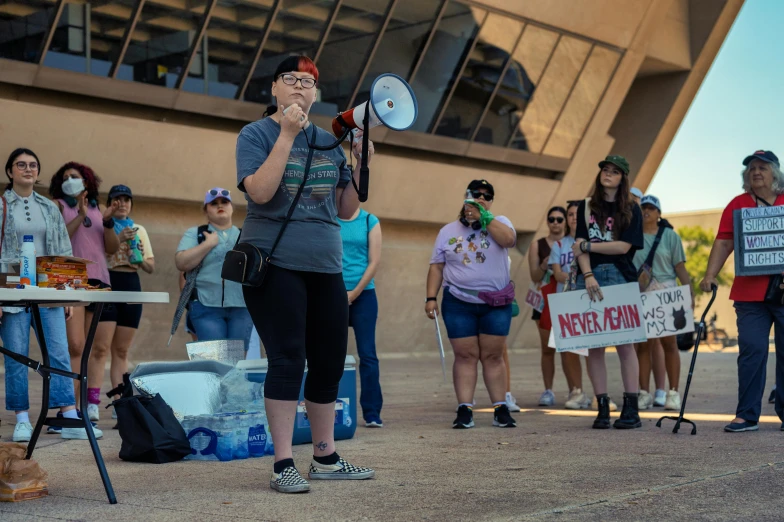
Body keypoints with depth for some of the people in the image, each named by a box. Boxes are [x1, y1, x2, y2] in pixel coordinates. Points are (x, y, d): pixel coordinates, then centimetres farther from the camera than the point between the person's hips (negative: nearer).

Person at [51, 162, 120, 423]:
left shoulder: (99, 208, 20)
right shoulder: (58, 205, 10)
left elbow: (111, 248, 14)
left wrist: (108, 222, 0)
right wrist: (80, 216, -12)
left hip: (100, 281, 5)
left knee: (101, 348, 0)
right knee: (75, 347, -15)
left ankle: (92, 408, 2)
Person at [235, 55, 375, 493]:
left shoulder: (330, 142, 14)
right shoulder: (257, 134, 0)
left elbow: (346, 210, 14)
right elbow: (260, 192, -17)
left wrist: (362, 166, 0)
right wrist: (287, 134, -18)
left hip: (326, 267, 6)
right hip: (275, 264, -5)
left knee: (330, 362, 7)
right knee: (288, 360, -9)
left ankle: (325, 458, 19)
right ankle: (284, 465, -3)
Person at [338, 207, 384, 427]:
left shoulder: (370, 221, 5)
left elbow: (374, 261, 0)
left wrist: (354, 293, -6)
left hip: (363, 294, 0)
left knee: (367, 354, -3)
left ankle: (372, 413, 0)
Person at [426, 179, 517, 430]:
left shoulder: (499, 222, 6)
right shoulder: (448, 231, 8)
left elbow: (508, 239, -16)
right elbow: (436, 267, 7)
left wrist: (484, 217, -13)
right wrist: (431, 297, -2)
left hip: (496, 303, 0)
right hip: (458, 303, 0)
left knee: (493, 355, 3)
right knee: (465, 355, -1)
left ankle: (500, 409, 6)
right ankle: (464, 410, -1)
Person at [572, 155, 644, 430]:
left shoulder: (631, 210, 7)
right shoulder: (586, 207, 12)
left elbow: (624, 246, -5)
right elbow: (580, 246, 3)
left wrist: (587, 246, -4)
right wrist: (588, 276, -11)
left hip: (620, 278, -2)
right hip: (590, 279, 2)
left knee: (625, 343, -4)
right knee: (594, 345, 0)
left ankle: (631, 409, -1)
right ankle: (602, 409, 4)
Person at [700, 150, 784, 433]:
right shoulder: (738, 205, 9)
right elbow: (724, 242, 3)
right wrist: (710, 274, -7)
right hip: (750, 291, 0)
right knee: (751, 351, -1)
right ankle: (747, 415, 3)